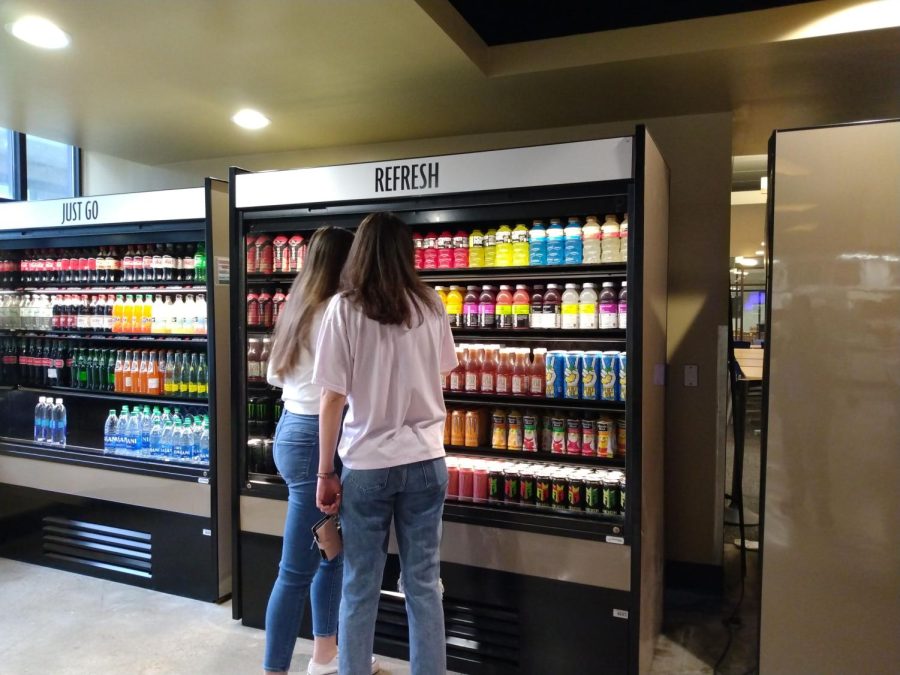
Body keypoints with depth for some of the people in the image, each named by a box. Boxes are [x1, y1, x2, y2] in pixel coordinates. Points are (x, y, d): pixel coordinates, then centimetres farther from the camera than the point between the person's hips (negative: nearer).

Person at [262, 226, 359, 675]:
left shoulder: (297, 306, 11)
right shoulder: (332, 312, -17)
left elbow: (274, 375, 18)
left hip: (291, 430, 10)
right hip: (313, 439, -10)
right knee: (297, 568, 0)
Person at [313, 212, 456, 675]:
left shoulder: (345, 308, -9)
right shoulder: (430, 306, 1)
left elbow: (333, 398, -10)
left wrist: (325, 472, -2)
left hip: (366, 464, -2)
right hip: (425, 460, 3)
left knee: (360, 588, 12)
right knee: (423, 584, 13)